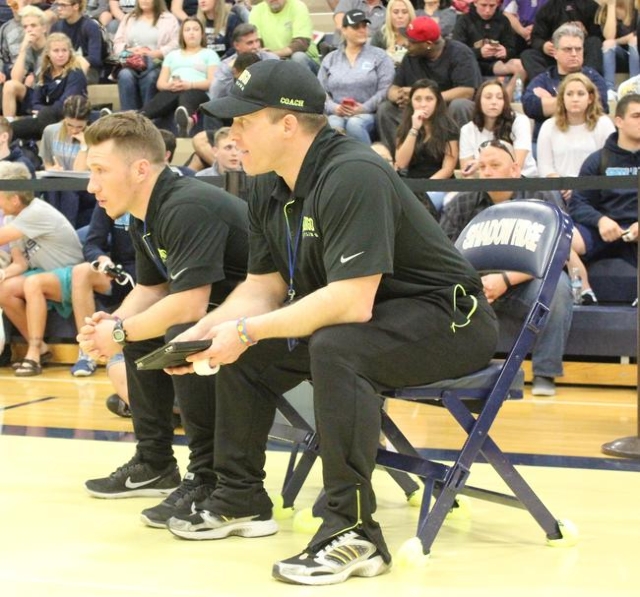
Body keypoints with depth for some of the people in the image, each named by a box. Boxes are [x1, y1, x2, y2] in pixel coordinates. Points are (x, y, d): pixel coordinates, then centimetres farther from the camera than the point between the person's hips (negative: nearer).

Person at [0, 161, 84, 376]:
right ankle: (40, 348, -2)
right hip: (46, 275, 8)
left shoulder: (37, 213, -23)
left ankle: (33, 354, -28)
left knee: (32, 283, -34)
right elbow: (20, 263, 1)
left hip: (71, 277, -8)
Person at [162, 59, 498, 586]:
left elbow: (352, 301, -33)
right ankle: (240, 498, 18)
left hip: (447, 319, -9)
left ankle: (353, 532, -28)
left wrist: (247, 331, -27)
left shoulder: (352, 176, -27)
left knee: (336, 347, -35)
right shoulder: (270, 188, 1)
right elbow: (264, 286, 7)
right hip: (354, 318, 9)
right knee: (241, 351, 5)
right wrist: (205, 332, -10)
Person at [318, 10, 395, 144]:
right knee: (333, 126, -35)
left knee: (354, 124, -37)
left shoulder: (379, 56, 11)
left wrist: (364, 108, -13)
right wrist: (334, 107, -8)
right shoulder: (330, 59, 19)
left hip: (368, 114, -2)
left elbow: (385, 90, 0)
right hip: (337, 114, 2)